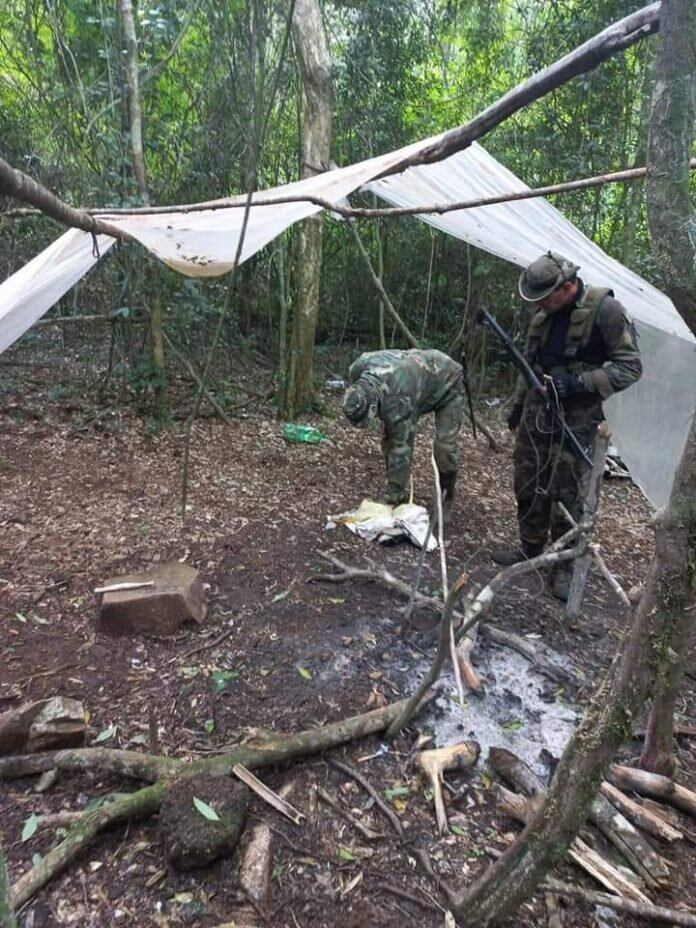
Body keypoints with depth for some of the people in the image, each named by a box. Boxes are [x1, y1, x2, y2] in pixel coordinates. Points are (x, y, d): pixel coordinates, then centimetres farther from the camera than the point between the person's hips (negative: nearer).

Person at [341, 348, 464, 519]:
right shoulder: (357, 370, -27)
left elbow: (401, 449, -38)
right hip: (416, 376, 7)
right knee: (389, 436, -5)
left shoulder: (398, 402, -45)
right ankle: (400, 494, 9)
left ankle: (446, 501, 5)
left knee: (444, 447, -18)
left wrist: (392, 498, -31)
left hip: (447, 383, -7)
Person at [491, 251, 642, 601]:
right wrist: (517, 407, 23)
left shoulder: (605, 310, -11)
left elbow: (630, 367, -13)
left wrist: (578, 383, -23)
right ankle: (530, 548, 29)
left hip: (576, 421, -6)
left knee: (568, 495, -1)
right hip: (535, 414, 6)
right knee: (528, 486, 12)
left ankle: (563, 565, 15)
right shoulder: (543, 315, 9)